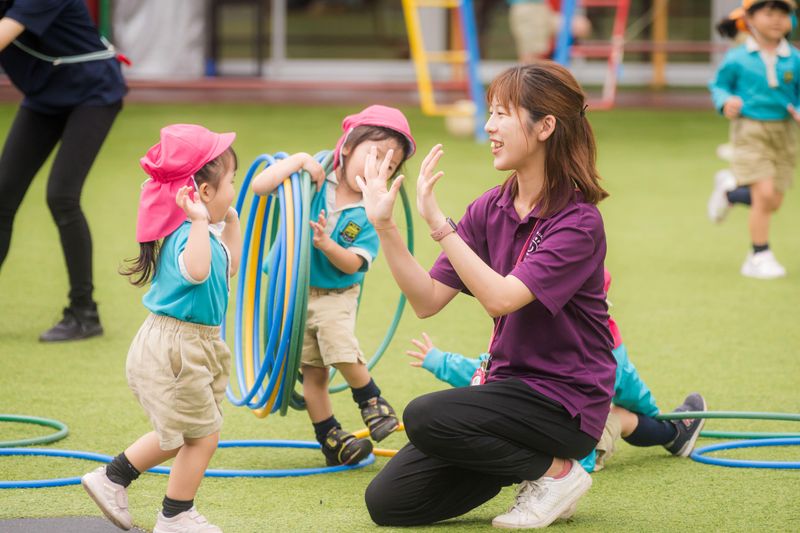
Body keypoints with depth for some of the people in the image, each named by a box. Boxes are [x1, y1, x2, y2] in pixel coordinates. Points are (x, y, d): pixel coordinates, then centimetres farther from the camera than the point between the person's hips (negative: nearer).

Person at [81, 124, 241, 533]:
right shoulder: (187, 236, -25)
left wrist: (231, 223, 20)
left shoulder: (203, 233, 8)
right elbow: (197, 270, -48)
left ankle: (112, 478, 32)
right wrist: (200, 221, -49)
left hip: (191, 349, 10)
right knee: (203, 434, 3)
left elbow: (227, 268, 25)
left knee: (177, 435, 24)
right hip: (174, 350, -10)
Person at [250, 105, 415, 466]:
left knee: (340, 347, -25)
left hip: (335, 296, -1)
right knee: (312, 370, 4)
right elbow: (259, 187, -19)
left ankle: (371, 401, 3)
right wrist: (296, 161, -27)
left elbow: (353, 264, -16)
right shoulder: (311, 180, -11)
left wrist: (327, 245, -34)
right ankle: (329, 439, 16)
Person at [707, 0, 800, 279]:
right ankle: (760, 257, 0)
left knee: (774, 202, 6)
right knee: (764, 193, -15)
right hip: (750, 130, -4)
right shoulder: (737, 59, -5)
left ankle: (730, 190, 37)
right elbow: (719, 85, 7)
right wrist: (726, 102, -13)